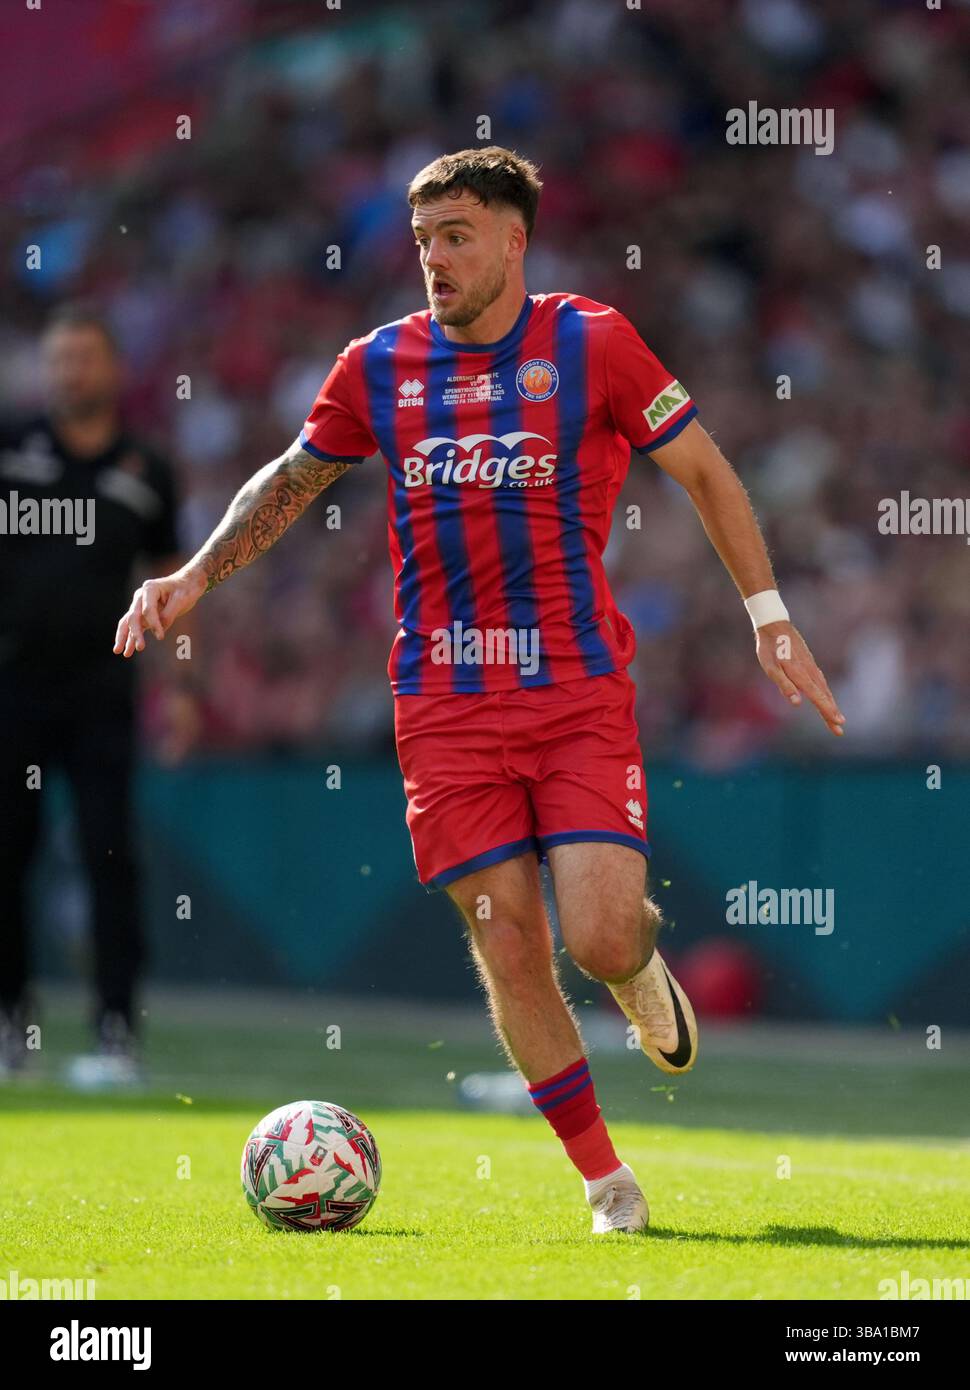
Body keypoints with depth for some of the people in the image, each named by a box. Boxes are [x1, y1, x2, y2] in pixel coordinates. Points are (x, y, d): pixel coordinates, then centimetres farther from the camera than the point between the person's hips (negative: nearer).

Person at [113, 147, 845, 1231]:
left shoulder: (593, 345, -1)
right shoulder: (379, 365, 7)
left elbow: (706, 472, 7)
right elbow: (291, 480, 22)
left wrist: (771, 622, 5)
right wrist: (196, 575, 10)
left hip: (579, 692, -2)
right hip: (445, 703, 2)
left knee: (600, 938, -15)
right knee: (509, 950, -3)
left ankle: (640, 963, 24)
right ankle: (605, 1182, 10)